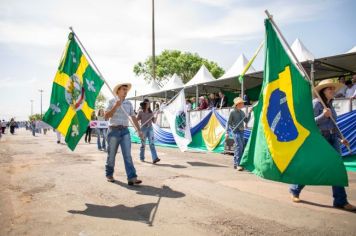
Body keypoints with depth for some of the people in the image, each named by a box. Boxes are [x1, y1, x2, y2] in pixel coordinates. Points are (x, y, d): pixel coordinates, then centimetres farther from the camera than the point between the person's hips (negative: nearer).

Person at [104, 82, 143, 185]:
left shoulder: (129, 103, 10)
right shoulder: (112, 101, 1)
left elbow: (133, 117, 12)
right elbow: (106, 116, -7)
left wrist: (139, 130, 8)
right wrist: (115, 106, -16)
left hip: (125, 131, 2)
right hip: (114, 130, -2)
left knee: (127, 155, -7)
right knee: (111, 154, 8)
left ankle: (132, 178, -13)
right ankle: (109, 174, 28)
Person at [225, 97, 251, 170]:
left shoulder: (242, 112, 11)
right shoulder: (232, 112, -6)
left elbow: (246, 121, 12)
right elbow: (228, 122, -6)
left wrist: (249, 113, 3)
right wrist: (227, 132, -12)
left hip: (241, 131, 7)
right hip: (236, 131, -7)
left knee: (242, 146, 7)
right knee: (239, 146, -18)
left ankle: (235, 163, 20)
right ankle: (238, 164, -15)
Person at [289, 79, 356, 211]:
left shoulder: (330, 104, 14)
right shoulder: (316, 103, -8)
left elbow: (332, 124, 21)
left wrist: (341, 138, 19)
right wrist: (323, 115, -23)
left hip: (332, 139, 7)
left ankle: (340, 201, 8)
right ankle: (294, 191, 22)